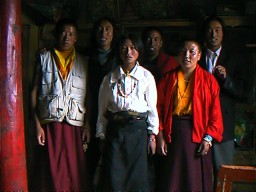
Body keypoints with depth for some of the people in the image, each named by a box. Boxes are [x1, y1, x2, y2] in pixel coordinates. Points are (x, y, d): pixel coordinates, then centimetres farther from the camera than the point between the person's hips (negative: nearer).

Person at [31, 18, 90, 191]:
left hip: (76, 125, 1)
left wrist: (87, 125, 0)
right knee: (51, 175, -4)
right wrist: (37, 124, -4)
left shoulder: (84, 62, 14)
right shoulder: (44, 58, 11)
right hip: (50, 124, -1)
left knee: (76, 175, -4)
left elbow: (88, 96, 12)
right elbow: (34, 92, 5)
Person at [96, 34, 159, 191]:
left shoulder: (146, 76, 5)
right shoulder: (110, 78, 8)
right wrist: (101, 135, 6)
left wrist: (152, 135, 1)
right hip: (115, 130, 1)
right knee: (114, 178, 0)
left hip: (139, 129, -1)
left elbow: (152, 107, 4)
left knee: (138, 178, 0)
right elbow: (102, 109, 10)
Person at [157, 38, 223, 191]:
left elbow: (215, 113, -2)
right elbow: (159, 108, 5)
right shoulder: (168, 79, 8)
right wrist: (160, 136, -4)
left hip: (197, 136, -1)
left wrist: (208, 138, -11)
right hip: (172, 135, 2)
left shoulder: (209, 80, 2)